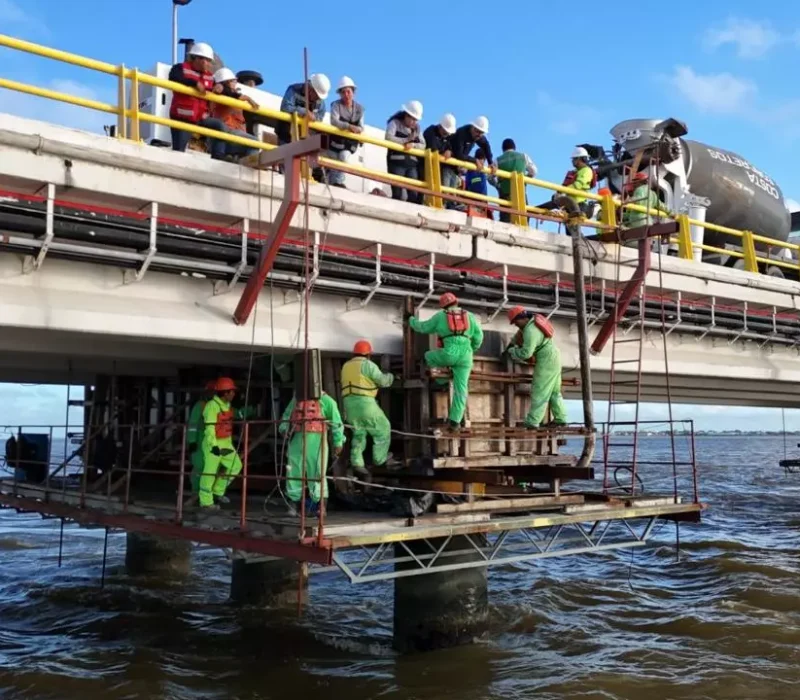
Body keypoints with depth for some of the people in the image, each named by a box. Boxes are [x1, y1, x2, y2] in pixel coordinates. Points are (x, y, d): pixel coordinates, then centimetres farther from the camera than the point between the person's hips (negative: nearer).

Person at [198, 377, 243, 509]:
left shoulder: (227, 405, 11)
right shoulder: (212, 406, -17)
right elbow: (209, 428, -21)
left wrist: (230, 442, 20)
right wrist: (214, 445, -26)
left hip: (225, 442, 9)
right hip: (213, 443, -9)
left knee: (235, 465, 9)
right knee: (210, 471, -2)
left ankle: (218, 491, 21)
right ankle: (205, 501, 8)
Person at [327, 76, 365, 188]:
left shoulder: (359, 109, 0)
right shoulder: (336, 105, -12)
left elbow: (361, 127, 0)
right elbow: (334, 121, -28)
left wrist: (357, 129, -26)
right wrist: (348, 126, -43)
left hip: (350, 141, 1)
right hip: (336, 139, -1)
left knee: (344, 157, -24)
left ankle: (338, 181, -21)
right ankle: (331, 183, 19)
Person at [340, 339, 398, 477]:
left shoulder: (346, 366, 18)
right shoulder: (368, 364, -5)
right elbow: (383, 380, -3)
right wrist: (390, 376, 17)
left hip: (349, 403, 7)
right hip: (364, 402, -7)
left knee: (359, 433, 13)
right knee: (382, 428, 9)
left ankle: (357, 462, -1)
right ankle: (380, 459, 10)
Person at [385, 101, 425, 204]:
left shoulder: (416, 128, 16)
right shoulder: (395, 123, 1)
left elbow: (423, 145, 7)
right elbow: (389, 138, -16)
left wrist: (413, 145, -15)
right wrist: (406, 140, -7)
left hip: (411, 163, 5)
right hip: (396, 162, -5)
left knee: (414, 194, -4)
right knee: (397, 193, -13)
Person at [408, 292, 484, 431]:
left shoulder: (440, 315, 11)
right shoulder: (469, 316, 16)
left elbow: (423, 327, 21)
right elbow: (478, 336, 10)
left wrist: (412, 321, 41)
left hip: (450, 353, -2)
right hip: (465, 356, 2)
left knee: (429, 357, 28)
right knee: (461, 388, 5)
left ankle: (443, 379, 17)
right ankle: (455, 421, -2)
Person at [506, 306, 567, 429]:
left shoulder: (530, 331, -24)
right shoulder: (533, 319, 5)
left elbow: (526, 353, -25)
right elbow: (521, 333, 25)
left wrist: (512, 351, -8)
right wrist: (512, 343, 17)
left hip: (547, 360, -10)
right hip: (553, 357, 10)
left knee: (539, 392, -10)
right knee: (553, 391, 13)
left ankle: (532, 422, -12)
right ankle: (560, 418, 15)